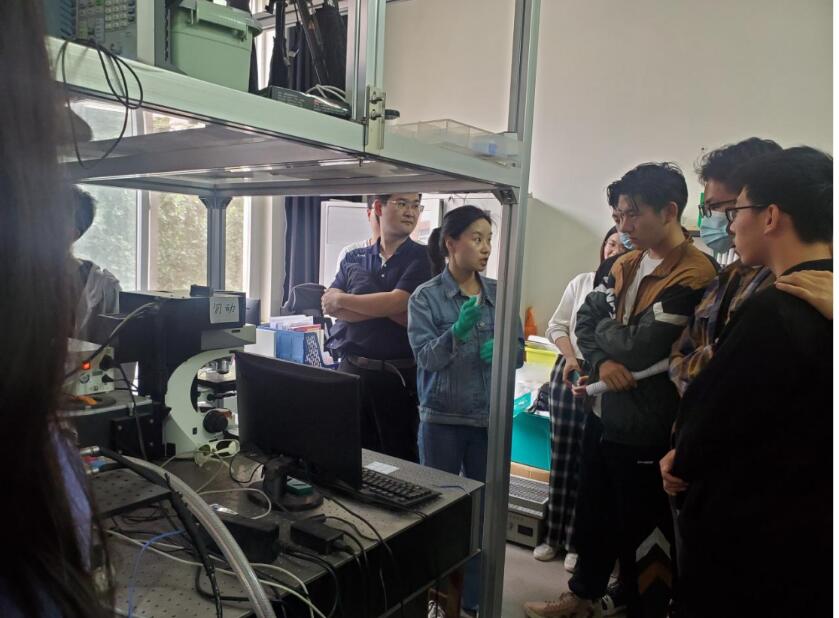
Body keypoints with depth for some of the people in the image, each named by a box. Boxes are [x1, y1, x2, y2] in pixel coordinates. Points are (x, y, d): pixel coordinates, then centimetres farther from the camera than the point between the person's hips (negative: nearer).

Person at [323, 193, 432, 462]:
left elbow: (397, 302, -15)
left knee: (398, 459, 7)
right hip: (351, 370, 4)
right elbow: (329, 305, -2)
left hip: (397, 376, -3)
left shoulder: (421, 258, -1)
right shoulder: (353, 258, 10)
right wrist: (386, 310, -15)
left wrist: (341, 300, -4)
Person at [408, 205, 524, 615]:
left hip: (490, 418, 3)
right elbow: (426, 356, -14)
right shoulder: (425, 297, -7)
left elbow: (520, 350, 5)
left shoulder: (500, 294, 3)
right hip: (442, 419, -2)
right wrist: (458, 331, -30)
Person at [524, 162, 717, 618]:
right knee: (593, 515, 23)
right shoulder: (626, 265, 7)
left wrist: (605, 329, -4)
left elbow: (642, 346, -23)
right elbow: (586, 319, 5)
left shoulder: (695, 275, -20)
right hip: (604, 414, 8)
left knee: (641, 532, 10)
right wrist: (601, 361, -14)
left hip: (646, 430, -8)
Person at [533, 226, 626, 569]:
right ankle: (553, 535, 25)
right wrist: (571, 358, -5)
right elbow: (557, 326, 8)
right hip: (568, 374, 4)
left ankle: (576, 541, 20)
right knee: (561, 459, 10)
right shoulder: (581, 282, 6)